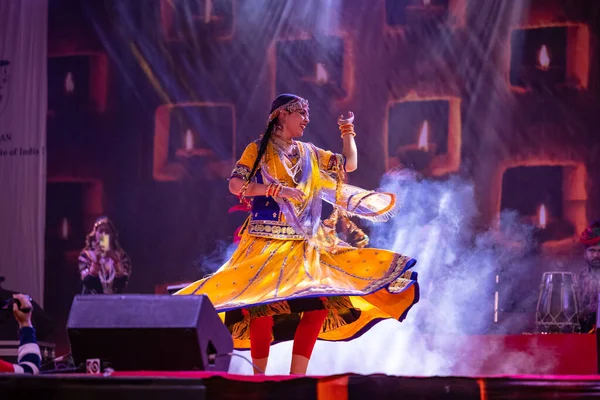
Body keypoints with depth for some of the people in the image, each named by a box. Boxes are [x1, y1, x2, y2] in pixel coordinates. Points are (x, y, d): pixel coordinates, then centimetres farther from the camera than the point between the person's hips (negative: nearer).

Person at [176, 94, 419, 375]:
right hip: (267, 243, -5)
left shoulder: (308, 153, 17)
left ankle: (296, 378, -8)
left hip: (305, 244, 5)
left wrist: (347, 132, 13)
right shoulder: (258, 150, 3)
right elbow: (235, 185, -9)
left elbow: (349, 165, 23)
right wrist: (277, 189, -18)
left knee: (321, 301, -12)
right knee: (264, 306, -18)